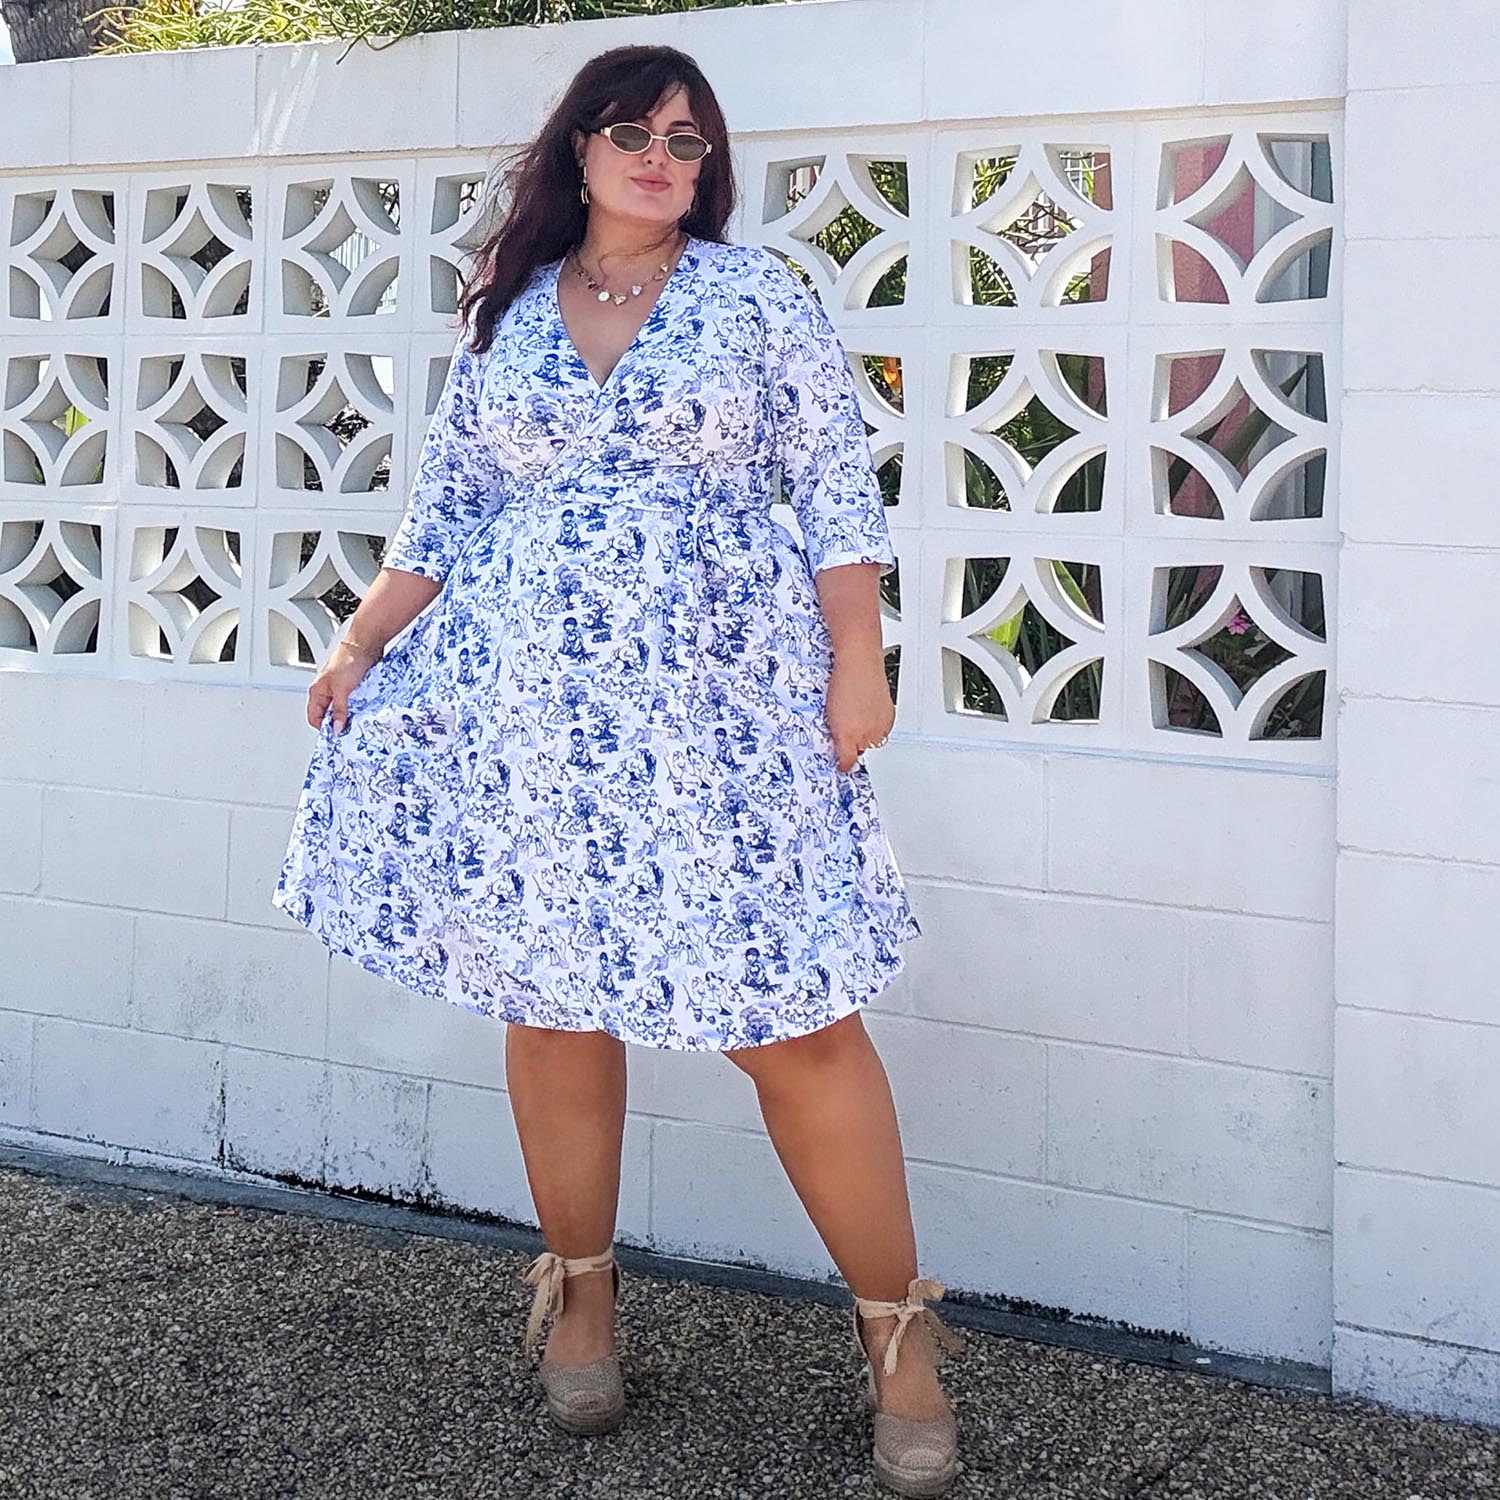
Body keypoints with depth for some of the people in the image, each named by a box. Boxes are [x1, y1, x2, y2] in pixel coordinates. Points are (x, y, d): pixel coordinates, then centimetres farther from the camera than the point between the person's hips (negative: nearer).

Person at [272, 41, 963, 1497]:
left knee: (795, 1018, -6)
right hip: (532, 707, 3)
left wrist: (857, 662, -5)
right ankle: (579, 1291, 27)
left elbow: (837, 488, 2)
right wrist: (363, 647, 11)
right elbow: (447, 502, 17)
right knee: (551, 1000, 7)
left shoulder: (757, 293, 5)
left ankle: (898, 1329, 7)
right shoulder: (504, 316, 12)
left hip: (723, 704, -3)